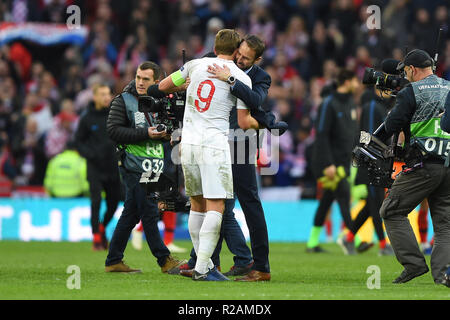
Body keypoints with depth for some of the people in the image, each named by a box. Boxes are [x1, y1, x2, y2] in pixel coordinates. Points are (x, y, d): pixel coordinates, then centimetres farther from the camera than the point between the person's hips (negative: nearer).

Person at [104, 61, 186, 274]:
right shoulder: (123, 101, -3)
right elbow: (113, 130, -11)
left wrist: (165, 133, -2)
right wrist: (145, 134, -17)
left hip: (153, 166, 6)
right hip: (134, 165, -6)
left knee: (131, 214, 8)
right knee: (149, 213, -8)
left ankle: (113, 261, 13)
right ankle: (165, 260, -6)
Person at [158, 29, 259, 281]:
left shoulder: (196, 65, 9)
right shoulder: (241, 78, -1)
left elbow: (162, 86, 19)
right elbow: (244, 122, 1)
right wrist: (259, 123, 22)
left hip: (188, 143, 5)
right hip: (214, 144, -5)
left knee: (197, 204, 14)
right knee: (216, 206, -6)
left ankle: (204, 264, 16)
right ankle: (202, 268, -15)